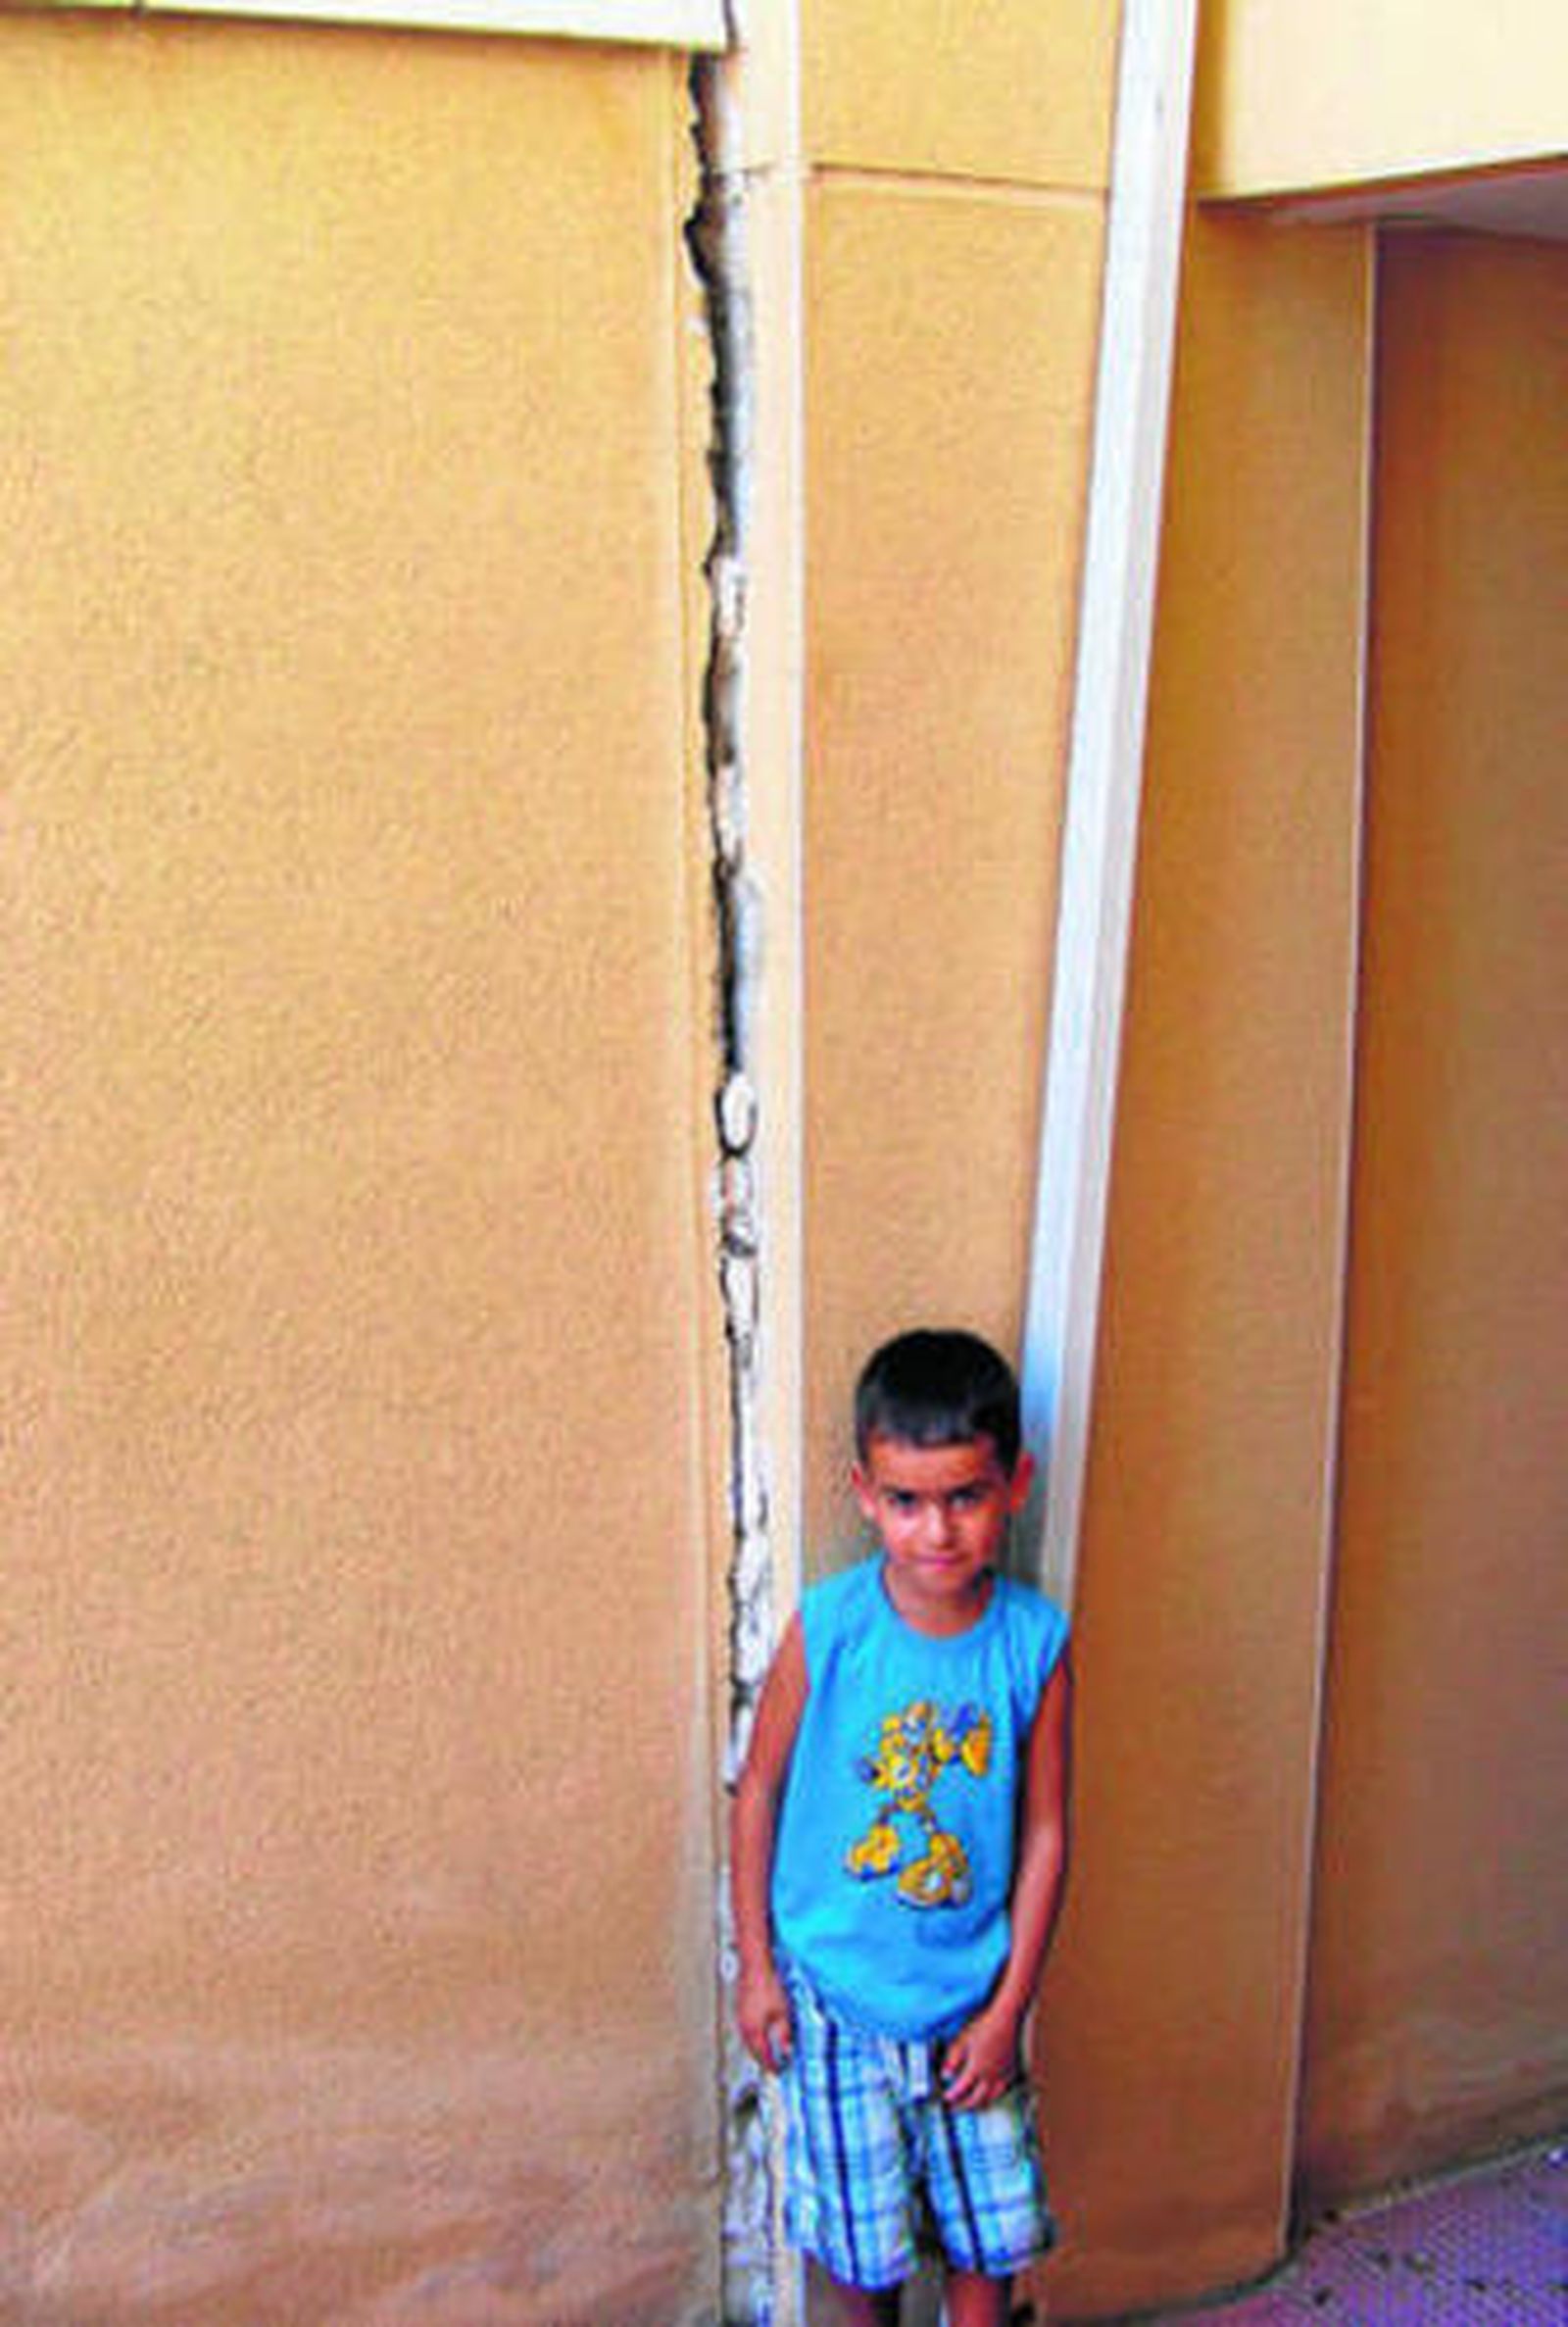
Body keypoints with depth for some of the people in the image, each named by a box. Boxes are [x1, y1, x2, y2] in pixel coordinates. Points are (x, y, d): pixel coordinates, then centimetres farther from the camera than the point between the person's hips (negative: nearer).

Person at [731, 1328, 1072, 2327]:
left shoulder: (1037, 1642, -12)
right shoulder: (827, 1629, -16)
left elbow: (1044, 1834, -4)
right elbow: (759, 1793, -4)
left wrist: (1008, 2007, -3)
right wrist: (757, 1968, -1)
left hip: (970, 1997, 1)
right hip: (837, 1994, -1)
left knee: (991, 2230, 11)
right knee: (861, 2228, 13)